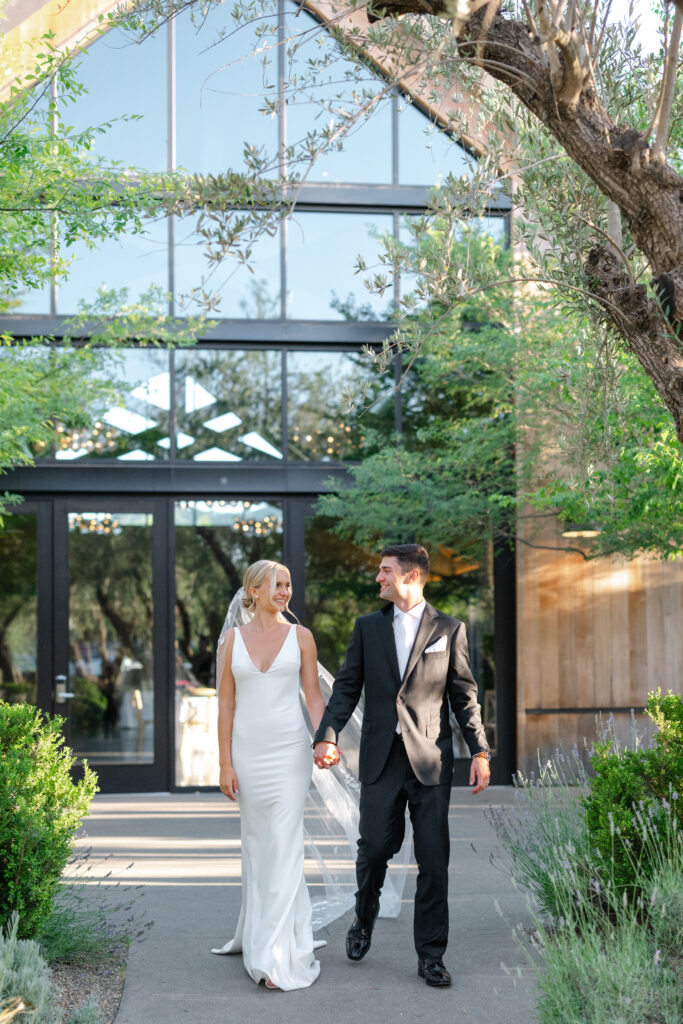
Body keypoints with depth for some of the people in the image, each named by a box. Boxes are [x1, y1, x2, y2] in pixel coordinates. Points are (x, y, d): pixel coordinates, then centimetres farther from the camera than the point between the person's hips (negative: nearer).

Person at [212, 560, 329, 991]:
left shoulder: (300, 636, 3)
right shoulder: (232, 639, 5)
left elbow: (314, 696, 2)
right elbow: (226, 703, 4)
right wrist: (225, 763, -1)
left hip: (289, 749, -2)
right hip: (247, 750, 2)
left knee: (284, 846, -8)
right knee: (256, 843, 12)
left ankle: (277, 954, -5)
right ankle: (260, 927, 32)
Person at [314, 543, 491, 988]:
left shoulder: (449, 629, 4)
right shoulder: (367, 627, 10)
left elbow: (465, 696, 5)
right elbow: (347, 687, 6)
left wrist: (480, 752, -2)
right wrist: (328, 735, -8)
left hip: (431, 759, -1)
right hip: (381, 758, 1)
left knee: (434, 860, 1)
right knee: (375, 847, 3)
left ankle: (431, 955, 12)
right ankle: (365, 918, 33)